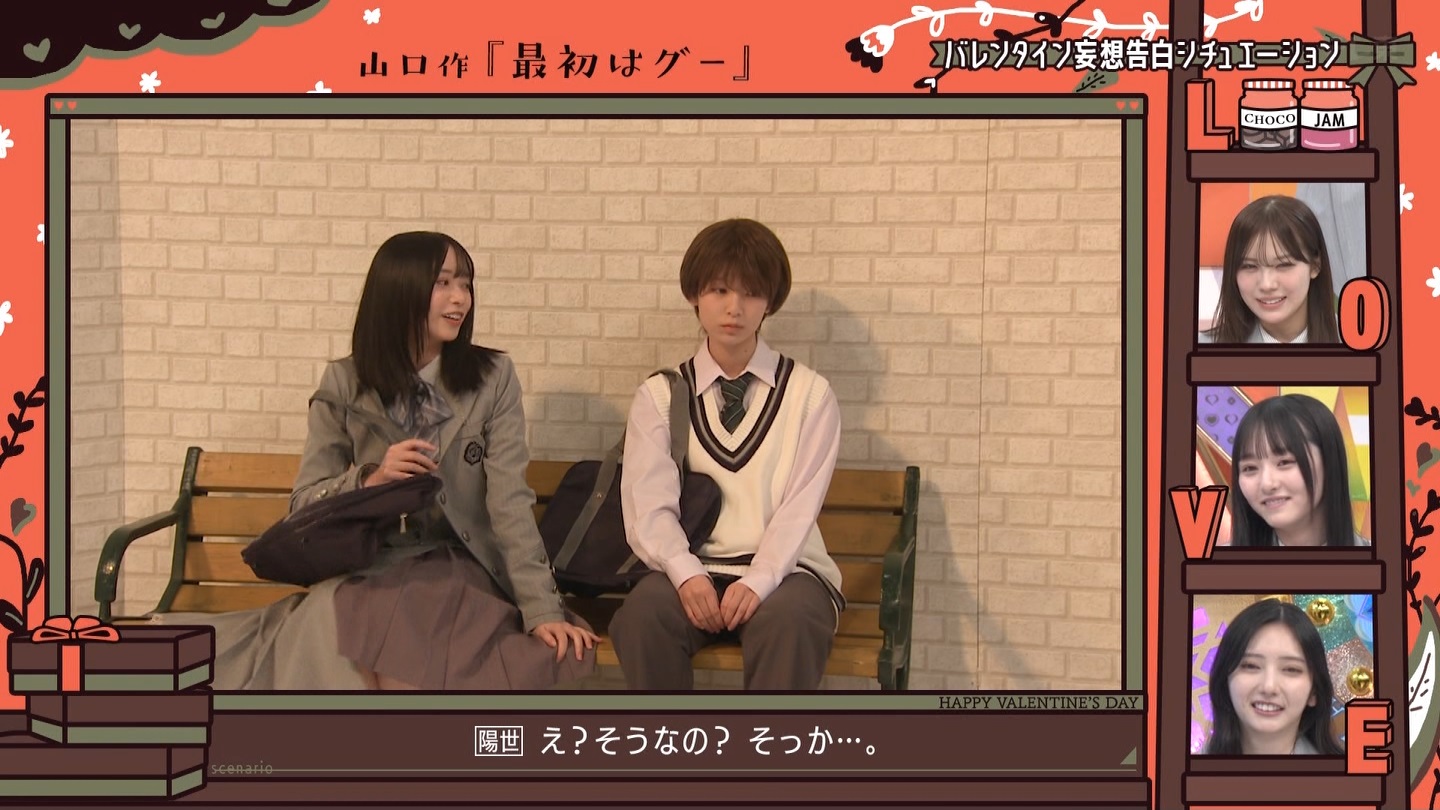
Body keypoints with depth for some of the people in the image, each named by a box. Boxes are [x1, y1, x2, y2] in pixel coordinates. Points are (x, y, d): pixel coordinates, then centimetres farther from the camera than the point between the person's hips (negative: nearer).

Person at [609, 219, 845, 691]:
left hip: (782, 569, -1)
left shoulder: (810, 394, 8)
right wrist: (686, 574, -20)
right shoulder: (658, 396, 11)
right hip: (693, 567, 1)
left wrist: (758, 581, -20)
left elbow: (801, 505, -2)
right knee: (641, 616, -32)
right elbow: (648, 504, 0)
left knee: (786, 623, -36)